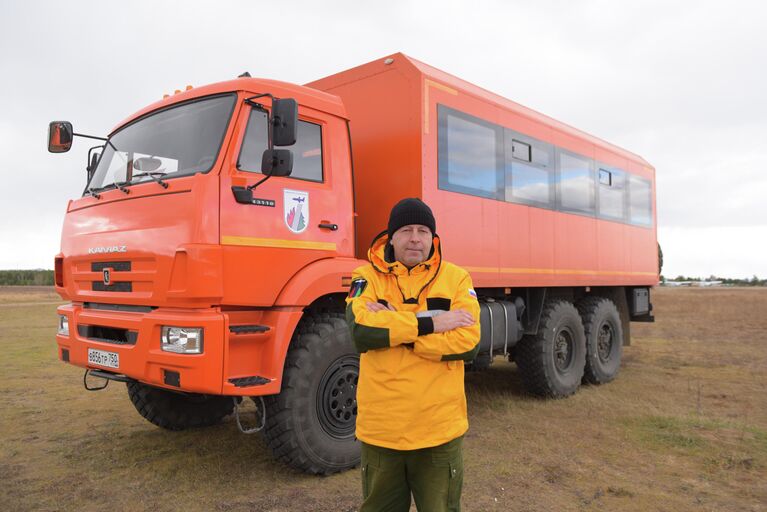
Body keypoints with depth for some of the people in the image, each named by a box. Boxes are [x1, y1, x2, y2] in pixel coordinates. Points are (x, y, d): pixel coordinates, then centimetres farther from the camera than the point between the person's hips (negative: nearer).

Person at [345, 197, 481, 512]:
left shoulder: (456, 279, -2)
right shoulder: (367, 277, -1)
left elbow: (468, 342, -14)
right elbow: (361, 329, -19)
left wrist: (392, 327, -17)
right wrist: (429, 324, -20)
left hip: (440, 429, 0)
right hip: (380, 430, 1)